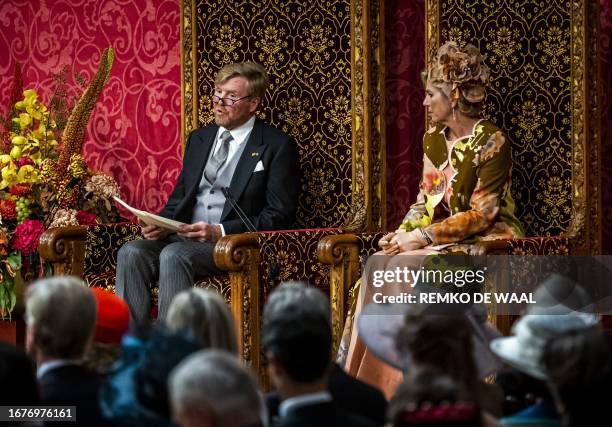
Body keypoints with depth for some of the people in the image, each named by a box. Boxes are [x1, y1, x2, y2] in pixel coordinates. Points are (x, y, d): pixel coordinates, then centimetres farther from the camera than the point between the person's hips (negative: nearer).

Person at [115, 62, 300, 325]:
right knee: (130, 252, -23)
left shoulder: (277, 146, 1)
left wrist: (219, 232, -17)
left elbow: (279, 215, -6)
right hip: (184, 237, 6)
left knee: (174, 255, -34)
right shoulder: (199, 138, 22)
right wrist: (161, 224, 1)